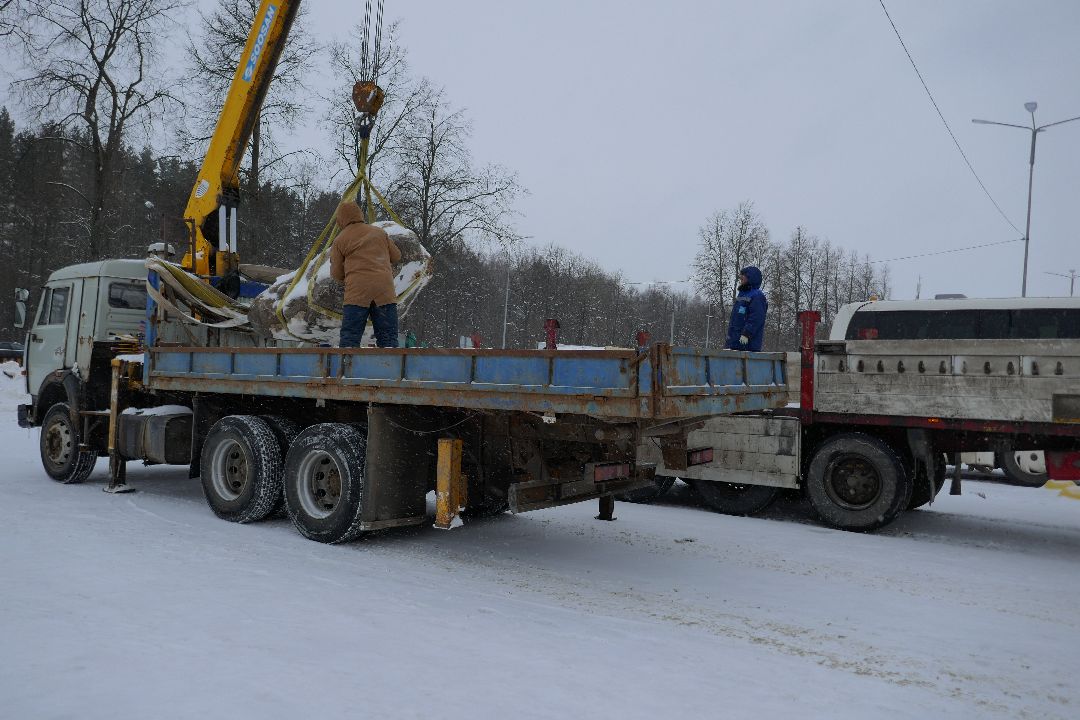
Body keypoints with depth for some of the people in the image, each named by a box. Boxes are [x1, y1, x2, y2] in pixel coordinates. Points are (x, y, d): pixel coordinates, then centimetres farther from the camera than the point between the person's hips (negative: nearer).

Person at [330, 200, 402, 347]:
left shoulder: (340, 240, 8)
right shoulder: (380, 232, 15)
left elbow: (336, 273, 10)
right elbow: (396, 256, 22)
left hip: (357, 292, -2)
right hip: (385, 291, 2)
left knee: (349, 337, 0)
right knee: (388, 337, 3)